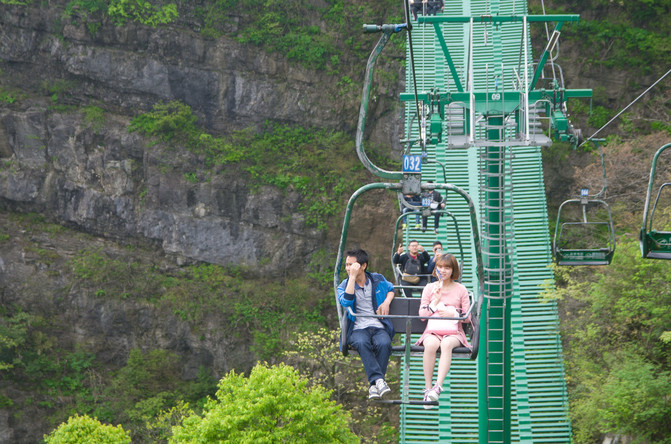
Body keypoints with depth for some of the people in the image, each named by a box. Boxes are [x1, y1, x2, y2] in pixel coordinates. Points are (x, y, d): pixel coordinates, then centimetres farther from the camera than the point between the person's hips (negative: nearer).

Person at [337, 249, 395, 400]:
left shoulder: (378, 280, 14)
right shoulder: (343, 286, 8)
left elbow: (391, 289, 32)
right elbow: (346, 302, -13)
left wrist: (386, 302, 10)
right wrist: (352, 277, -14)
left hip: (379, 327, 1)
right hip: (358, 329, -1)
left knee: (384, 343, -35)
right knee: (362, 343, -38)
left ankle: (374, 385, -33)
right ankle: (378, 379, -45)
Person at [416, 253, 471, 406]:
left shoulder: (461, 290, 11)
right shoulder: (429, 288, 14)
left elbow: (467, 317, 9)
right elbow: (422, 316, 8)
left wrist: (453, 314, -10)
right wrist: (435, 301, -6)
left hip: (454, 332, -1)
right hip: (433, 331, 1)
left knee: (447, 344, -39)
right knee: (431, 344, -37)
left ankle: (438, 386, -45)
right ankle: (428, 387, -32)